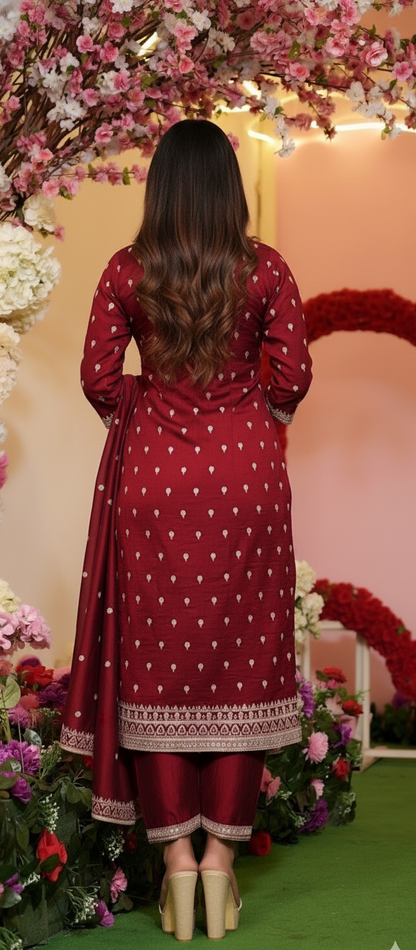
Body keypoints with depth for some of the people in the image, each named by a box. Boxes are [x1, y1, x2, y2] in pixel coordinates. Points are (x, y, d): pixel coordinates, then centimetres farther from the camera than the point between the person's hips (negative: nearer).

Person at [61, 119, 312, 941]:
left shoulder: (126, 273, -3)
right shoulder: (265, 269, -4)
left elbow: (100, 379, -4)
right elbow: (293, 375, -5)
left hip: (152, 474, 0)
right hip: (245, 474, 0)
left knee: (155, 658, 8)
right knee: (241, 658, 8)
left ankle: (175, 855, 11)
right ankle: (222, 854, 12)